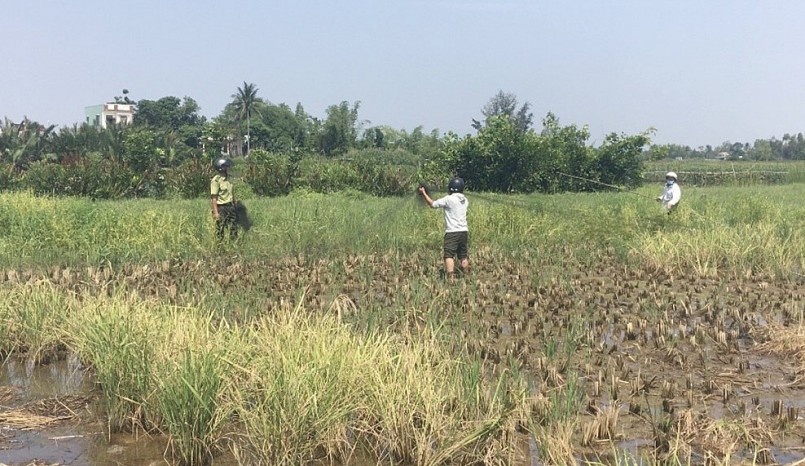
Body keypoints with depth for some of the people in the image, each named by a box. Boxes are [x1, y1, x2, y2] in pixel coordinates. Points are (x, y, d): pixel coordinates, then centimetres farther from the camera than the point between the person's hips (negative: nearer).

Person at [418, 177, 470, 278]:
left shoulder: (448, 199, -10)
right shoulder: (465, 200, 9)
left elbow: (433, 204, -3)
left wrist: (424, 193, 9)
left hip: (452, 232, -6)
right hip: (464, 231, 6)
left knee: (449, 255, -10)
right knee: (463, 256, 15)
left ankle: (450, 276, -22)